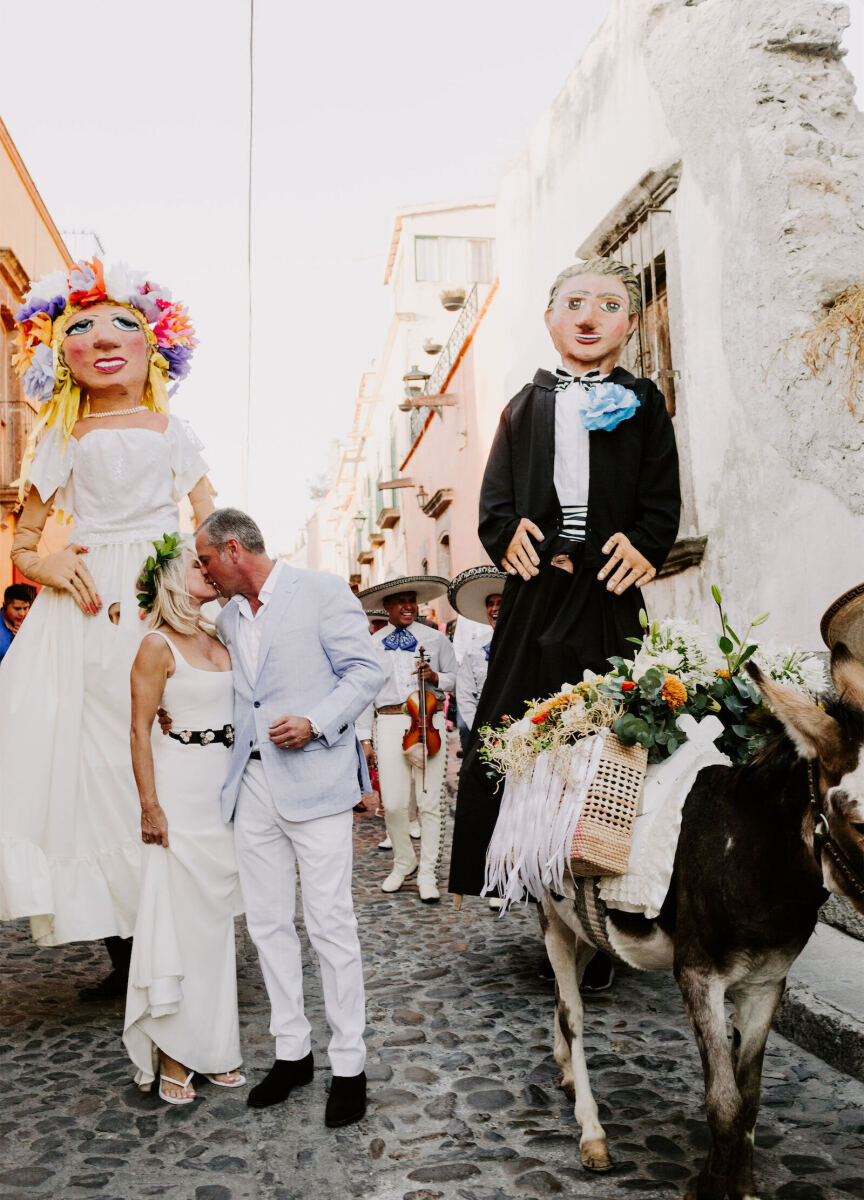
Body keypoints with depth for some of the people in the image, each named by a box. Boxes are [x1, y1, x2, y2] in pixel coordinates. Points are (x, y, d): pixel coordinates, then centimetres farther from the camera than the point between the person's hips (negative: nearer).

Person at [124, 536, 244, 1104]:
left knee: (217, 916, 12)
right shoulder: (158, 646, -8)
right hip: (183, 786, -7)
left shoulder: (219, 639, 11)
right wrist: (150, 806, -14)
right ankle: (173, 1051, 13)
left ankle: (211, 1045, 23)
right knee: (181, 916, 0)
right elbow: (140, 730, -10)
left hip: (226, 789, 7)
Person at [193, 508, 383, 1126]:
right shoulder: (227, 616, 16)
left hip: (313, 778, -6)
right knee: (269, 923, 11)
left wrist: (315, 723, -18)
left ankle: (350, 1064, 11)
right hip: (252, 785, 7)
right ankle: (293, 1052, 25)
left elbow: (365, 671, -7)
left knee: (331, 923, -2)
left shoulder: (321, 589, -4)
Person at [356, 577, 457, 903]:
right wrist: (364, 737, 6)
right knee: (393, 803, -3)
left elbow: (455, 679, 13)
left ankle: (427, 874, 14)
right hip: (389, 723, 0)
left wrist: (435, 677, -8)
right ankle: (403, 862, 22)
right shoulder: (372, 645, 10)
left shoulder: (435, 638, 11)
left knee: (430, 802, 1)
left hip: (429, 722, 0)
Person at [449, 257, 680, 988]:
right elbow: (495, 500, 12)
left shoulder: (642, 402, 12)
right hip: (536, 588, 2)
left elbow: (663, 500, 6)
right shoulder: (527, 406, 17)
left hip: (608, 591, -1)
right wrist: (508, 535, -7)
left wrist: (644, 544, -11)